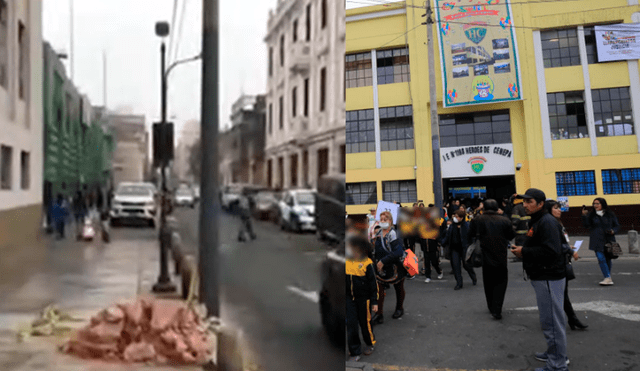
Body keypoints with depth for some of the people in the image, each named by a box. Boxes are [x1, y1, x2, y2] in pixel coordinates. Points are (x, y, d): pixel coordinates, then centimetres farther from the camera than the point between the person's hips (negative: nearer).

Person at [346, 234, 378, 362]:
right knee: (351, 325, 3)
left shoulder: (366, 263, -13)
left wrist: (374, 302, -5)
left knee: (365, 323, 11)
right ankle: (355, 352, 15)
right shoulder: (346, 262, -2)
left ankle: (369, 344, 38)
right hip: (349, 298, 3)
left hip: (363, 298, -3)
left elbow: (373, 283, -6)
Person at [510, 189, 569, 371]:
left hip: (549, 278, -11)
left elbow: (551, 251, -26)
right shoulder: (536, 221, 17)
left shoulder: (547, 222, -16)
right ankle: (554, 353, 34)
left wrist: (525, 252, -18)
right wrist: (522, 250, 7)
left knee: (551, 321, -6)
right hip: (542, 276, 11)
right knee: (550, 319, 21)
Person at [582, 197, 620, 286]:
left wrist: (613, 231, -9)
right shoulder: (591, 215, 4)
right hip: (597, 241, -1)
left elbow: (617, 225, 12)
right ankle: (608, 278, -12)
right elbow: (586, 225, -2)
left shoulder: (610, 215, 5)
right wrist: (584, 216, -15)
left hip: (608, 240, 1)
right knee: (601, 259, -13)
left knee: (607, 259, 10)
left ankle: (608, 278, 24)